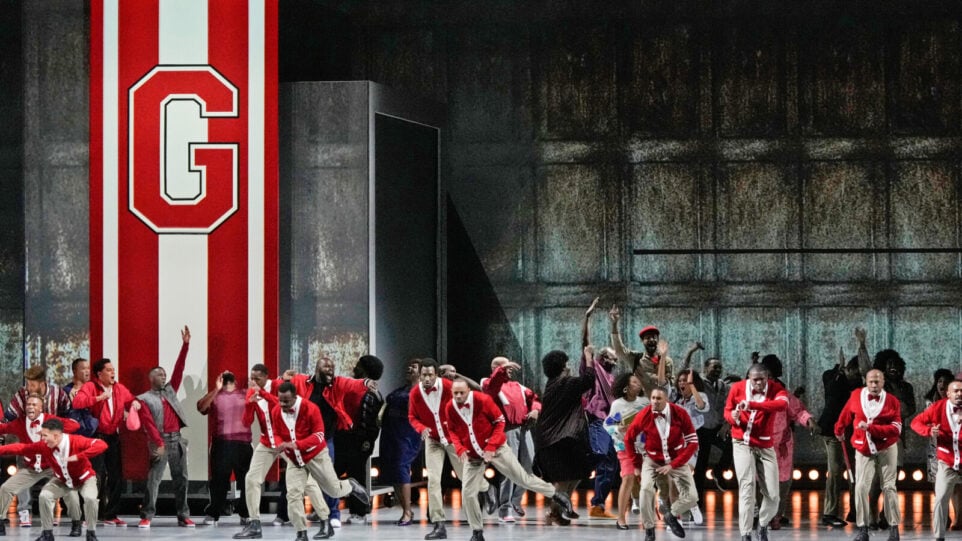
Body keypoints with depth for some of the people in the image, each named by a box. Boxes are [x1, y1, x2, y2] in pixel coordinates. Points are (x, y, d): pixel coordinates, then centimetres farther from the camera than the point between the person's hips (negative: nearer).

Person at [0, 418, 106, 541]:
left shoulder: (76, 441, -35)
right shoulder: (44, 446, -22)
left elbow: (102, 445, -45)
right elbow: (21, 448, -16)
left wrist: (78, 456, -52)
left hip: (85, 478, -4)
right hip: (62, 480, 4)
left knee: (90, 498, -31)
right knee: (44, 496, -16)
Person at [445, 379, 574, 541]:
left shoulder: (482, 400, -20)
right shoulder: (450, 409, -10)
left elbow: (500, 421, -10)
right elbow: (453, 431, 6)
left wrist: (491, 446, -19)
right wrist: (459, 448, -14)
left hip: (495, 448, -3)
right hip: (472, 455, 3)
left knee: (523, 478, 0)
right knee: (467, 493, -3)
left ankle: (555, 494, 21)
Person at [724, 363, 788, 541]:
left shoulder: (776, 389, -10)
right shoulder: (738, 388, -6)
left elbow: (782, 404, -34)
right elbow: (727, 410, 6)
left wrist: (751, 404, -44)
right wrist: (733, 417, -20)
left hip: (765, 445, 1)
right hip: (742, 444, -1)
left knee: (773, 494, 1)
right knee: (747, 487, -13)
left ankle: (763, 526, 28)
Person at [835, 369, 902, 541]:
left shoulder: (892, 401, -10)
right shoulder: (856, 396, -4)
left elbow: (896, 428, -18)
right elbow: (846, 415, 13)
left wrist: (871, 428, -27)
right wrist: (839, 430, 26)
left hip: (887, 449, -1)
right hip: (864, 450, 1)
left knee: (889, 487, 2)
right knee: (861, 487, -8)